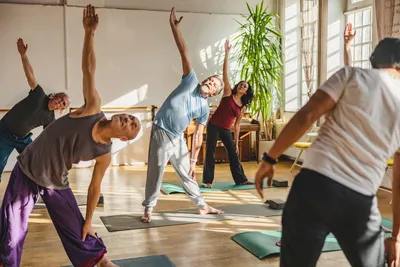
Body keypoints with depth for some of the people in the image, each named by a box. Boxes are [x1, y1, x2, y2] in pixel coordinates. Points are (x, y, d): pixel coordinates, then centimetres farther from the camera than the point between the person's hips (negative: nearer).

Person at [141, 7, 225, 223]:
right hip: (161, 133, -4)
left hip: (178, 138, 4)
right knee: (155, 172, -1)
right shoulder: (191, 81, -6)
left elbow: (198, 136, 5)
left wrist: (194, 160, 2)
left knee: (187, 173, 13)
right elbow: (184, 53, -13)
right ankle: (148, 208, 13)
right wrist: (174, 27, -17)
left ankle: (201, 205, 25)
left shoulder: (204, 109, 2)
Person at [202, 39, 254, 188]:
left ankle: (241, 179, 18)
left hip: (226, 130, 4)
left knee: (234, 154, 7)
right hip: (213, 126, -4)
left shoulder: (243, 107, 6)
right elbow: (225, 73, -10)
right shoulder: (228, 93, -4)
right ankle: (208, 180, 6)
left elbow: (237, 125, 10)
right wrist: (227, 53, -16)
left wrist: (236, 142, 8)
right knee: (210, 152, -2)